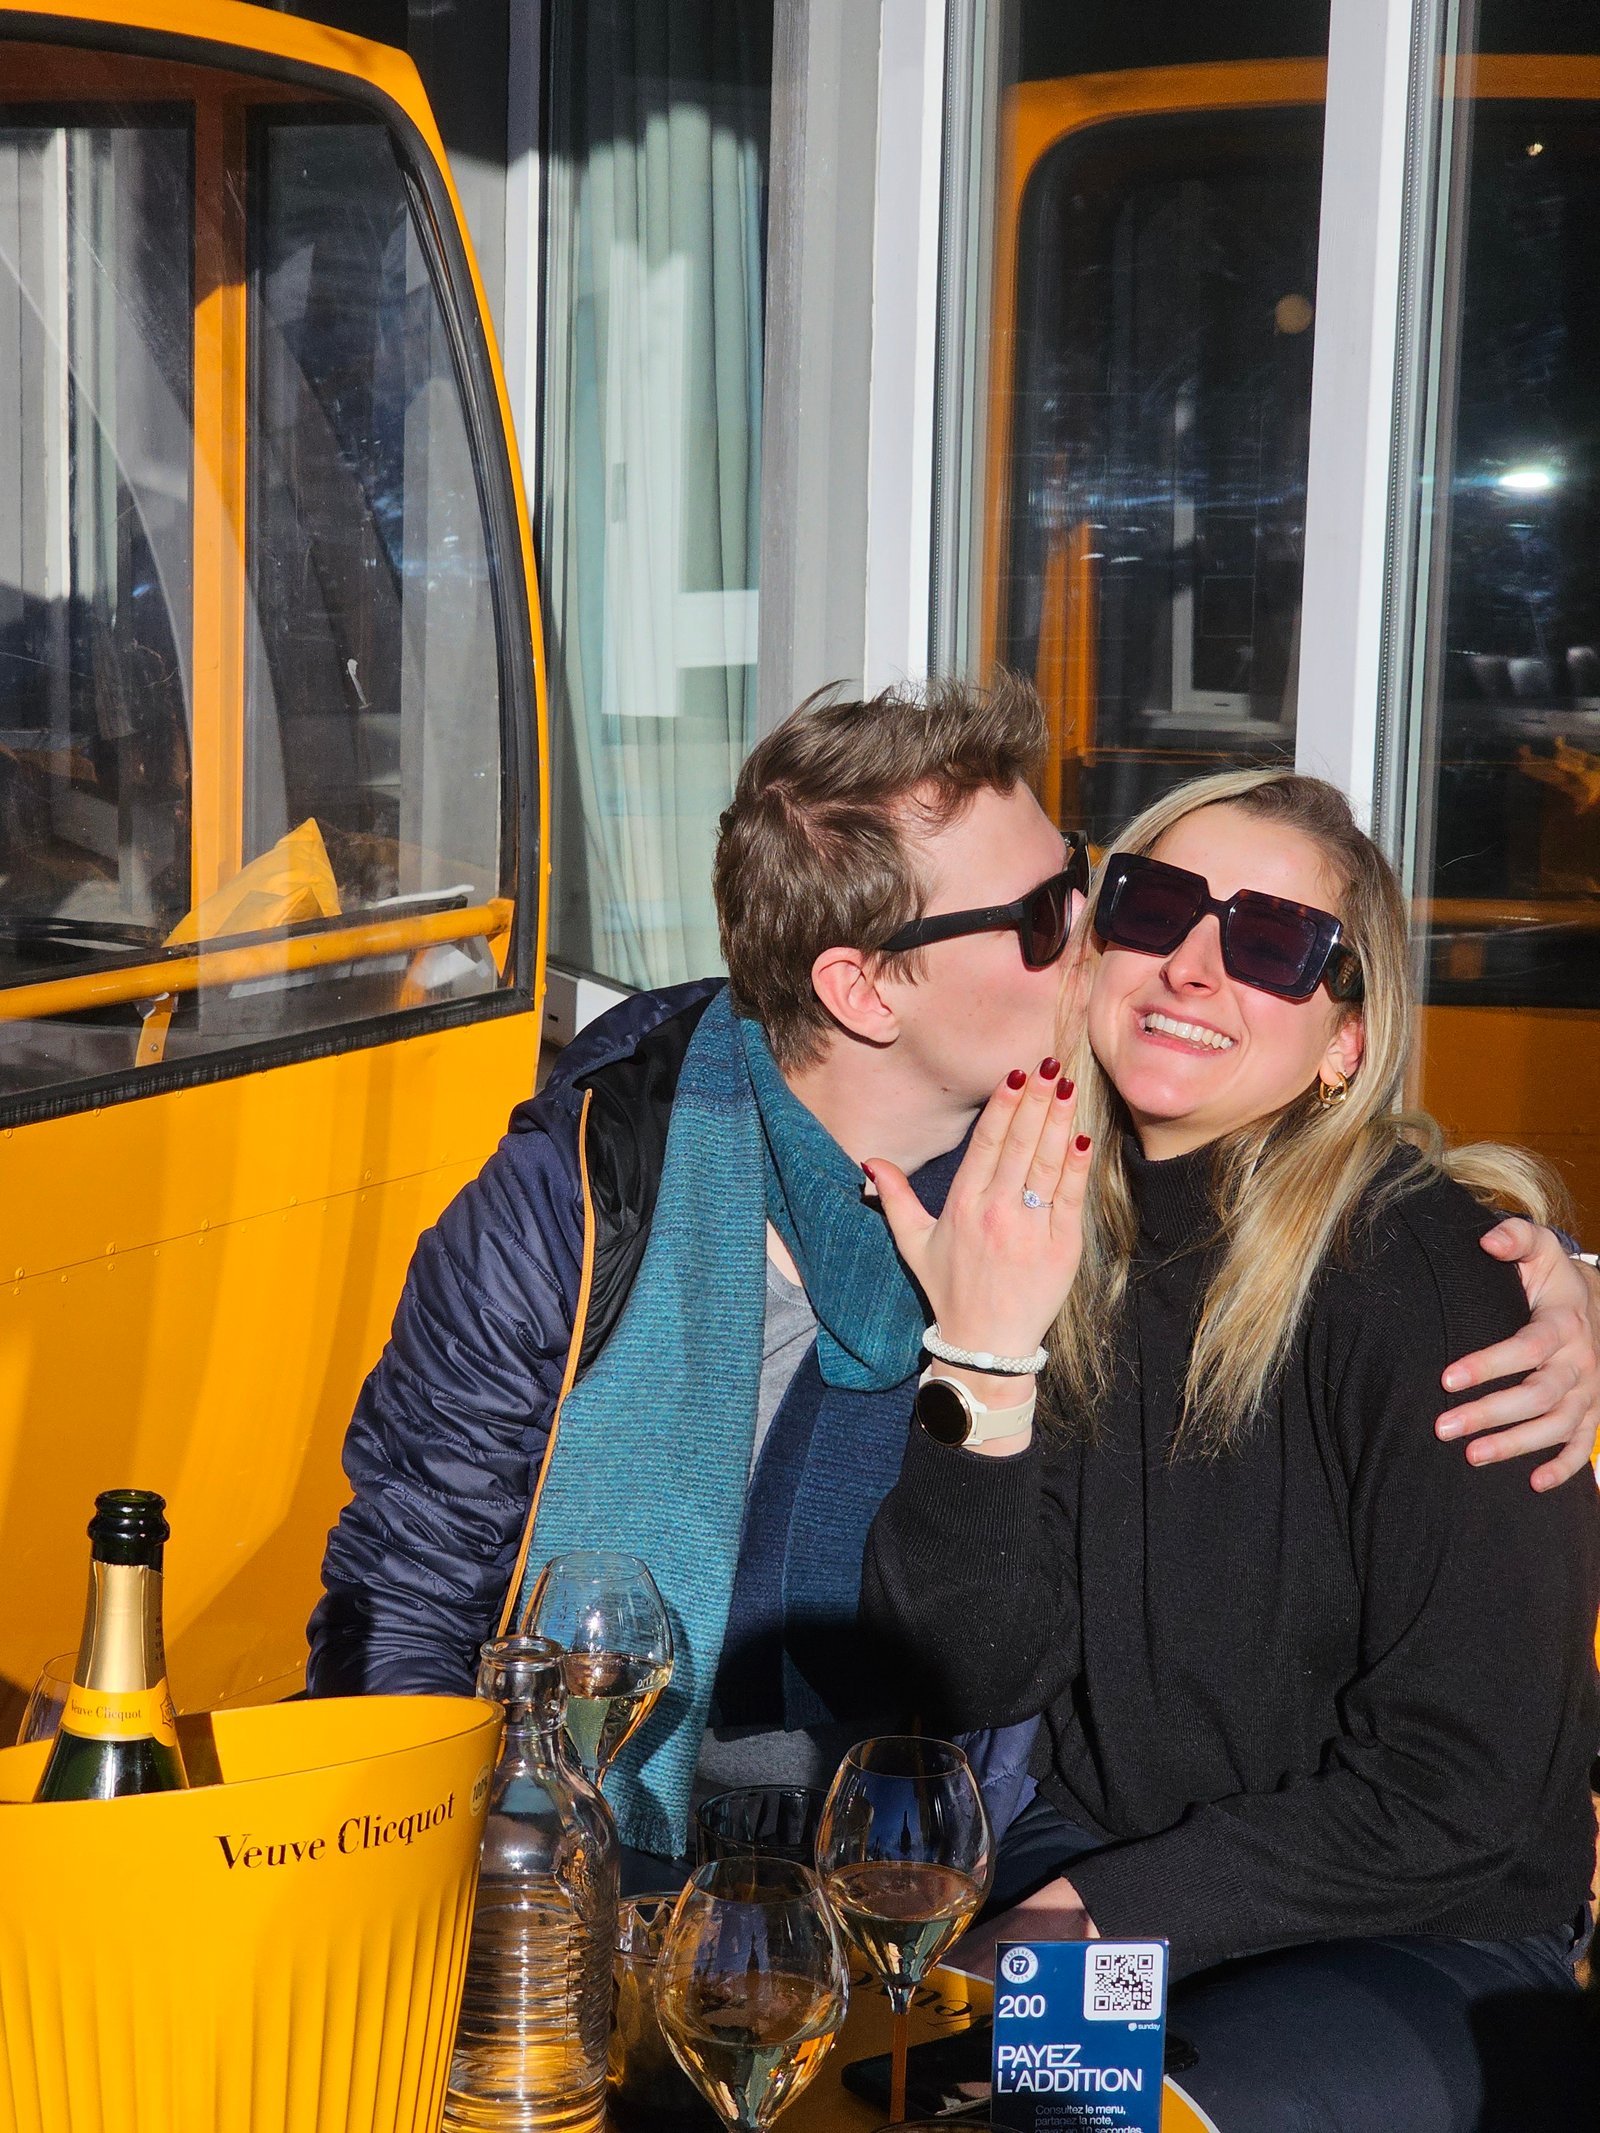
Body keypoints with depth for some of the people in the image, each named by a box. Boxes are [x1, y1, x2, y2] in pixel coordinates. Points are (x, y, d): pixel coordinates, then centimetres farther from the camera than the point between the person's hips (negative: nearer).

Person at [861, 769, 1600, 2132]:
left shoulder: (1438, 1280, -16)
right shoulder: (1039, 1239, -2)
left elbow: (1458, 1785, -14)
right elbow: (976, 1683, -7)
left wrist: (1105, 1912, -12)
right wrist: (980, 1365, -20)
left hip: (1421, 1945, -4)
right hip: (1081, 1863, 4)